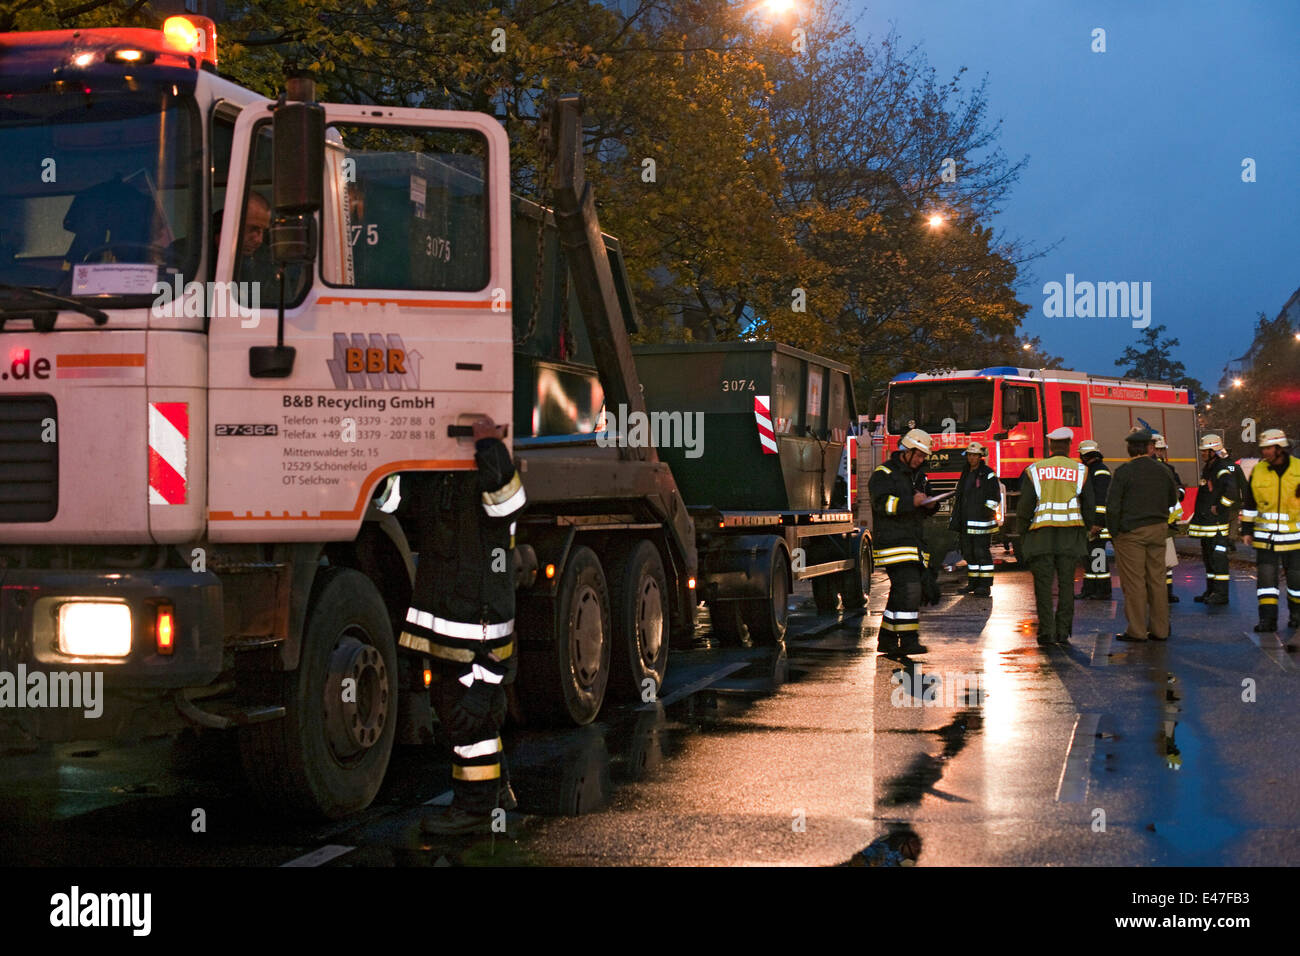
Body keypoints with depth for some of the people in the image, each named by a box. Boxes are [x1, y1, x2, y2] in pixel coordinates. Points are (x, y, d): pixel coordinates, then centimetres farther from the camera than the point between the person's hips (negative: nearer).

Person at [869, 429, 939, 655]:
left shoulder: (919, 476, 20)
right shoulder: (884, 473, -4)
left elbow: (924, 512, 26)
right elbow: (882, 503, -18)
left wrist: (931, 505, 3)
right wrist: (911, 501, -26)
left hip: (914, 542, 8)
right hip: (893, 541, -8)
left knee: (901, 592, 9)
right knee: (908, 588, -18)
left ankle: (887, 638, 16)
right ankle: (908, 640, -18)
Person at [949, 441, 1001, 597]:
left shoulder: (988, 474, -6)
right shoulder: (965, 474, 18)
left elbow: (995, 497, -9)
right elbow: (959, 496, 24)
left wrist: (987, 512, -16)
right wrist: (955, 517, 20)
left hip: (981, 520, -8)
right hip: (966, 522, 8)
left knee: (981, 551, -9)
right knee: (968, 551, 10)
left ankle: (985, 585, -7)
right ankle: (973, 582, 17)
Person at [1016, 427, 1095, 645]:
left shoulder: (1034, 471, 2)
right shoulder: (1080, 471, 5)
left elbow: (1024, 507, -1)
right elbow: (1089, 507, 6)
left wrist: (1026, 531, 13)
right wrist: (1083, 532, 17)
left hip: (1041, 535, -1)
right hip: (1070, 534, 1)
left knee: (1043, 583, 2)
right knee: (1066, 583, 7)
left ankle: (1046, 631, -3)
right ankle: (1063, 631, 5)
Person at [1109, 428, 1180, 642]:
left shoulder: (1124, 471, -10)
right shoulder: (1162, 471, 6)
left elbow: (1113, 506, -12)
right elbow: (1172, 500, 19)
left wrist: (1114, 532, -2)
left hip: (1131, 531, -5)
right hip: (1158, 529, 5)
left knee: (1133, 581, -2)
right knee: (1157, 580, 10)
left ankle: (1137, 630, -1)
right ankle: (1160, 629, 13)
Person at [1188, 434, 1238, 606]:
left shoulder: (1223, 468, -14)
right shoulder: (1207, 468, 18)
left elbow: (1232, 489, -30)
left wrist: (1219, 508, -22)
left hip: (1217, 522, -10)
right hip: (1206, 522, 10)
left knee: (1217, 557, -9)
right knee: (1208, 557, 15)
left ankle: (1221, 594, -7)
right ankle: (1211, 591, 22)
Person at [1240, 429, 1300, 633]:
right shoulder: (1258, 471, 3)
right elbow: (1249, 504, 11)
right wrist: (1246, 530, 10)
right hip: (1266, 535, 1)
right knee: (1265, 575, -4)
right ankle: (1268, 618, 0)